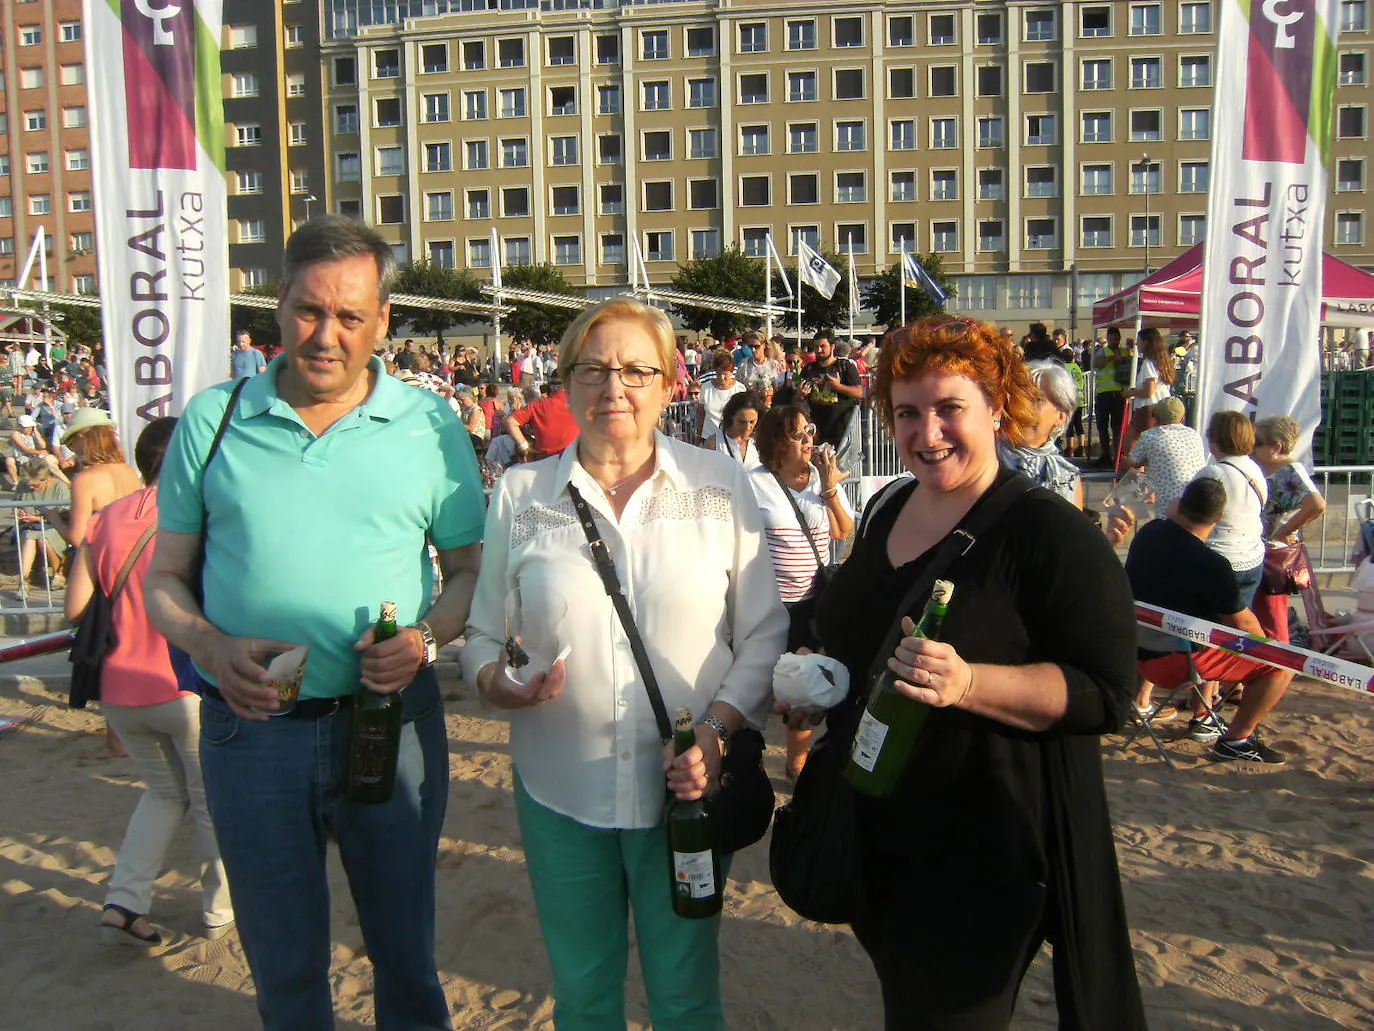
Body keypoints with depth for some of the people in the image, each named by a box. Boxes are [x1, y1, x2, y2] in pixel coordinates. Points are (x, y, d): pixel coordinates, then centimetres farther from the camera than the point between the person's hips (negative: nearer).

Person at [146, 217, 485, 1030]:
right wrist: (212, 646, -15)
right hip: (251, 729, 1)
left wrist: (426, 636, -16)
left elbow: (470, 570, 3)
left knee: (404, 947, 17)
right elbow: (165, 578, 4)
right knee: (283, 965, 19)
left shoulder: (430, 426, -2)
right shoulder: (213, 418, 0)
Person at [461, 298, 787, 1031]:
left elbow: (764, 634, -2)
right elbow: (483, 637, 4)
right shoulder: (519, 493, 0)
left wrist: (716, 729, -15)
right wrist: (504, 684, -17)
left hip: (685, 787, -1)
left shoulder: (721, 484, -3)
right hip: (559, 789, 1)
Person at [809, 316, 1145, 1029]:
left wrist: (968, 683, -34)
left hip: (984, 847, -7)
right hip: (875, 830, 8)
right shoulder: (887, 509, 6)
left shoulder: (1052, 534, -17)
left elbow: (1107, 692, -21)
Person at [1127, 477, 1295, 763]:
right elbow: (1242, 623, -10)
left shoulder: (1148, 532, -3)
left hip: (1138, 649, 9)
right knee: (1282, 664, -4)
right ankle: (1236, 740, 6)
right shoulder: (1210, 565, -24)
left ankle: (1202, 719, 37)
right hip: (1172, 661, -9)